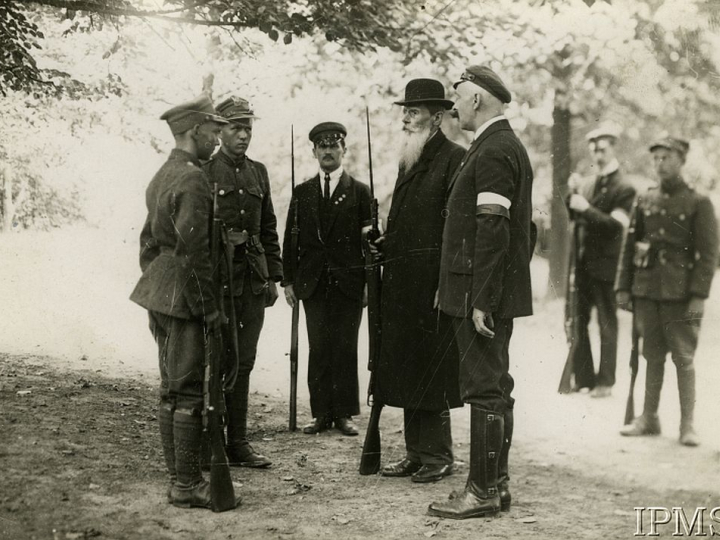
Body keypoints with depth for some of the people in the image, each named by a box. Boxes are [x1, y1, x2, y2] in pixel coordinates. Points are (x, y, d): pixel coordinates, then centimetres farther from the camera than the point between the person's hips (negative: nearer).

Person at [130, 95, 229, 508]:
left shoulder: (163, 176, 15)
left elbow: (149, 240, 21)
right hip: (185, 301, -10)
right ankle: (187, 485, 0)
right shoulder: (193, 180, -17)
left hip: (161, 298, 10)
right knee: (189, 392, -5)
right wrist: (210, 309, -17)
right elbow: (193, 253, -21)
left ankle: (180, 474, 22)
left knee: (172, 390, 14)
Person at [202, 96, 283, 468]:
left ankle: (238, 443, 15)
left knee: (243, 361, 8)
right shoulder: (202, 173, -4)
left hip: (253, 280, 5)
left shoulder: (258, 172, 14)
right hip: (216, 279, -5)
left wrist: (273, 277, 12)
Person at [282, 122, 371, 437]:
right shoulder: (302, 193, 11)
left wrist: (370, 281, -3)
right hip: (313, 282, 2)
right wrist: (288, 280, 4)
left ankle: (344, 413, 7)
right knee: (318, 349, 2)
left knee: (345, 348, 0)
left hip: (348, 282, -2)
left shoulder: (360, 192, 5)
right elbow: (290, 239, 10)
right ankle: (322, 413, 7)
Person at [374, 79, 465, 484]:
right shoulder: (410, 163, 19)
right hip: (403, 285, 9)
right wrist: (384, 243, 6)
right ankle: (417, 453, 20)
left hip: (433, 284, -8)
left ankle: (438, 457, 7)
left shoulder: (454, 158, -8)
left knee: (432, 372, -3)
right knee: (407, 371, 11)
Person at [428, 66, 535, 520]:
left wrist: (481, 300, -22)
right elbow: (524, 229, 21)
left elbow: (493, 231, -22)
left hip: (484, 296, -10)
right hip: (501, 293, 10)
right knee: (495, 388, 14)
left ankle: (484, 491, -1)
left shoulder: (492, 153, -15)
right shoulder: (509, 146, 17)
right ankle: (496, 482, 21)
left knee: (485, 390, -6)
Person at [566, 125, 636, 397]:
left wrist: (586, 208, -25)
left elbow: (616, 225, -17)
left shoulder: (624, 189, -6)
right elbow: (571, 217, 16)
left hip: (605, 265, -6)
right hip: (582, 265, 6)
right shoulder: (586, 184, 13)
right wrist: (572, 195, -2)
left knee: (607, 325, 3)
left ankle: (605, 381, 9)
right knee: (577, 323, 9)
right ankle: (583, 376, 18)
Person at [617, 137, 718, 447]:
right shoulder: (645, 201, 10)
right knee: (653, 356, 11)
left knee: (683, 359, -1)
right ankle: (649, 418, 20)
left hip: (680, 293, -4)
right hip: (646, 290, 4)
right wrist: (623, 286, 7)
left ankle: (687, 425, 6)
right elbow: (629, 245, 13)